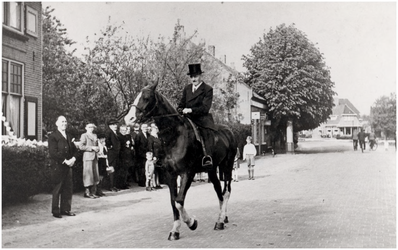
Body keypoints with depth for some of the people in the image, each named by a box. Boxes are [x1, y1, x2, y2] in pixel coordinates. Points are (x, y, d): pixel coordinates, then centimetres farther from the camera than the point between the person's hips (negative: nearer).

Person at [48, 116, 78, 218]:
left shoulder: (69, 136, 17)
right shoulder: (53, 136, -6)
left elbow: (74, 149, 18)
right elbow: (53, 153, -15)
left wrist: (73, 158, -2)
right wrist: (65, 161, -17)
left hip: (68, 166, 7)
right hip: (58, 166, -7)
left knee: (68, 189, 8)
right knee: (57, 189, 0)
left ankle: (65, 209, 18)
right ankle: (55, 211, 9)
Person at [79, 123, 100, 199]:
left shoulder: (95, 135, 20)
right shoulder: (84, 135, -1)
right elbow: (81, 146, -10)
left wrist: (97, 148, 6)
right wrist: (91, 148, -13)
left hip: (95, 157, 7)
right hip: (88, 157, -7)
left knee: (95, 175, 5)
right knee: (88, 175, -8)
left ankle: (93, 192, 10)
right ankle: (87, 192, -3)